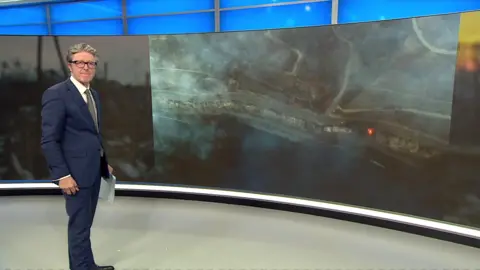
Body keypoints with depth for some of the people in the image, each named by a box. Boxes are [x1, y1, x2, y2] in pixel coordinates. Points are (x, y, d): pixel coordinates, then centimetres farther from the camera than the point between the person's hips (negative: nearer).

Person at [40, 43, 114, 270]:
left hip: (93, 169, 8)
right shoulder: (56, 94, -13)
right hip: (76, 172, -8)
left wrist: (104, 162, 14)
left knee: (84, 224, 19)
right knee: (79, 226, 2)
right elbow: (49, 140, -16)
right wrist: (62, 175, -20)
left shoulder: (93, 94, 12)